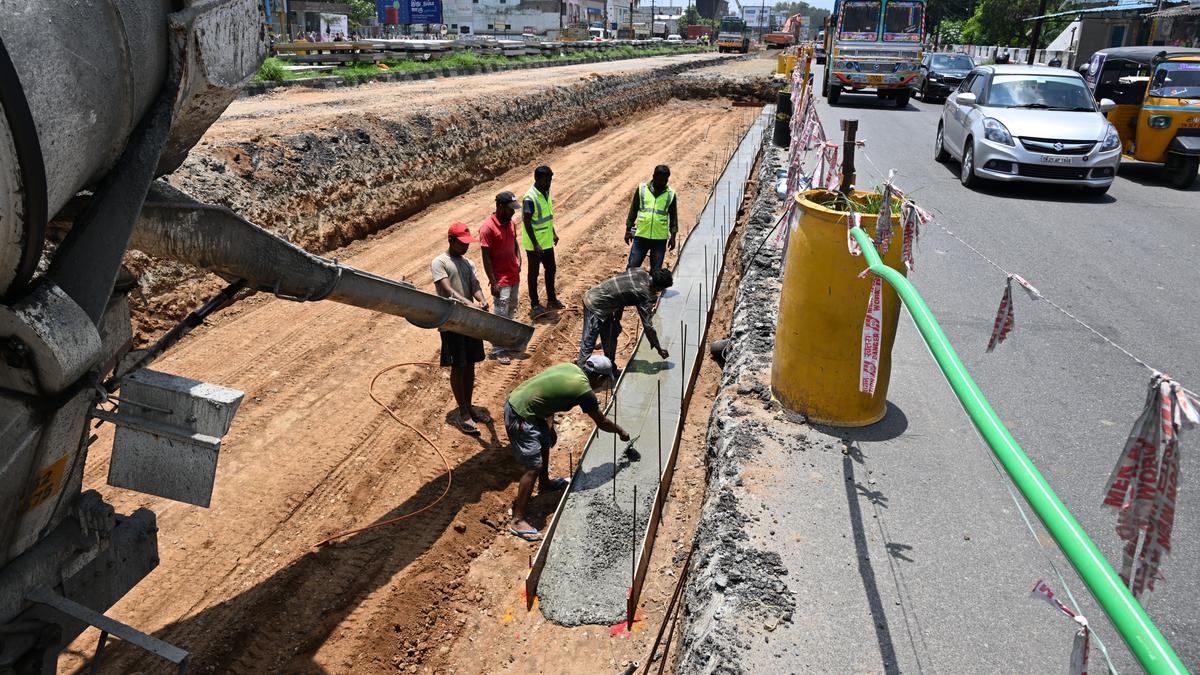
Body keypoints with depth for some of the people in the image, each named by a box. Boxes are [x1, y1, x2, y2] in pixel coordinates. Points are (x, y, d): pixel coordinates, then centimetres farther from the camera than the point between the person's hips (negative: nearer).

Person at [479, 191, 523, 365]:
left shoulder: (511, 223, 4)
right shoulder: (487, 227, -19)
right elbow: (486, 258, -17)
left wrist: (518, 260, 1)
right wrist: (493, 283, -18)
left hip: (514, 277, 7)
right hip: (501, 280, -7)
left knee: (511, 311, 18)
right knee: (500, 315, -1)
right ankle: (497, 350, 9)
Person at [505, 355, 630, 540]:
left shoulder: (570, 367, 8)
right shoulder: (584, 390, -14)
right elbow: (602, 423, 0)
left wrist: (550, 426, 15)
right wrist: (621, 432, 18)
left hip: (515, 400, 10)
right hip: (520, 417, -10)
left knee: (546, 441, 27)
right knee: (534, 467, -6)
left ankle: (544, 483, 50)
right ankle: (517, 520, 1)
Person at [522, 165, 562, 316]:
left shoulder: (546, 193, 3)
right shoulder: (530, 198, -23)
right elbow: (527, 222, -22)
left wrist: (553, 233, 18)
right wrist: (535, 244, -23)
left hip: (547, 242, 8)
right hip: (534, 244, -8)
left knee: (551, 269, 17)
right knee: (533, 273, 5)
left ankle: (551, 299, 33)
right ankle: (534, 305, 17)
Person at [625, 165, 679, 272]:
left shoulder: (671, 194, 3)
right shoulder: (642, 189, 1)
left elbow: (673, 216, 9)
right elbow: (633, 210, 7)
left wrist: (673, 236, 4)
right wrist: (628, 230, 6)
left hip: (660, 239, 1)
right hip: (641, 236, 0)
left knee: (656, 270, 8)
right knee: (632, 267, 0)